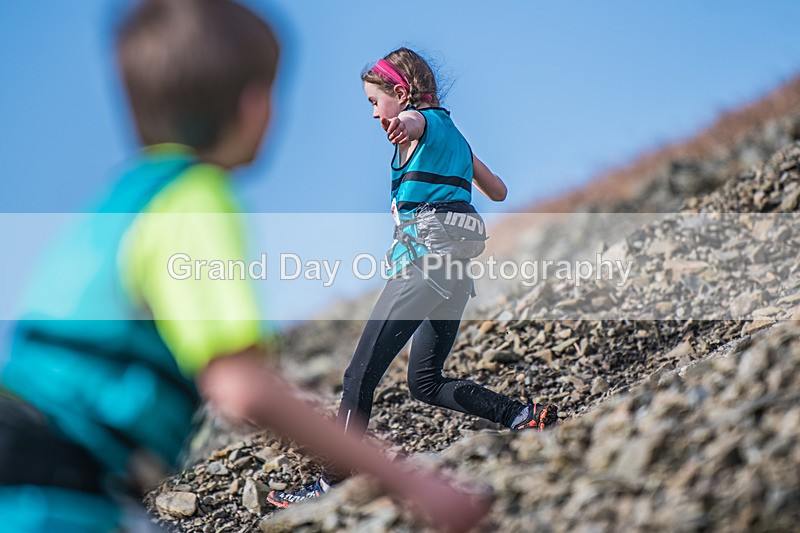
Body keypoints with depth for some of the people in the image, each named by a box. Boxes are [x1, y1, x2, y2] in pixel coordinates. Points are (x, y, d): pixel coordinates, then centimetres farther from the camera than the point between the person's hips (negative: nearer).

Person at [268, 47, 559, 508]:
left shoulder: (424, 123, -2)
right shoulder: (454, 134, 22)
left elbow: (412, 119, -30)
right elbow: (499, 192, 32)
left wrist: (402, 124, -55)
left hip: (423, 259, -9)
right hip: (457, 269, 9)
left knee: (361, 375, -6)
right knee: (426, 383, 17)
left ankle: (334, 482, -7)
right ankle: (523, 415, 6)